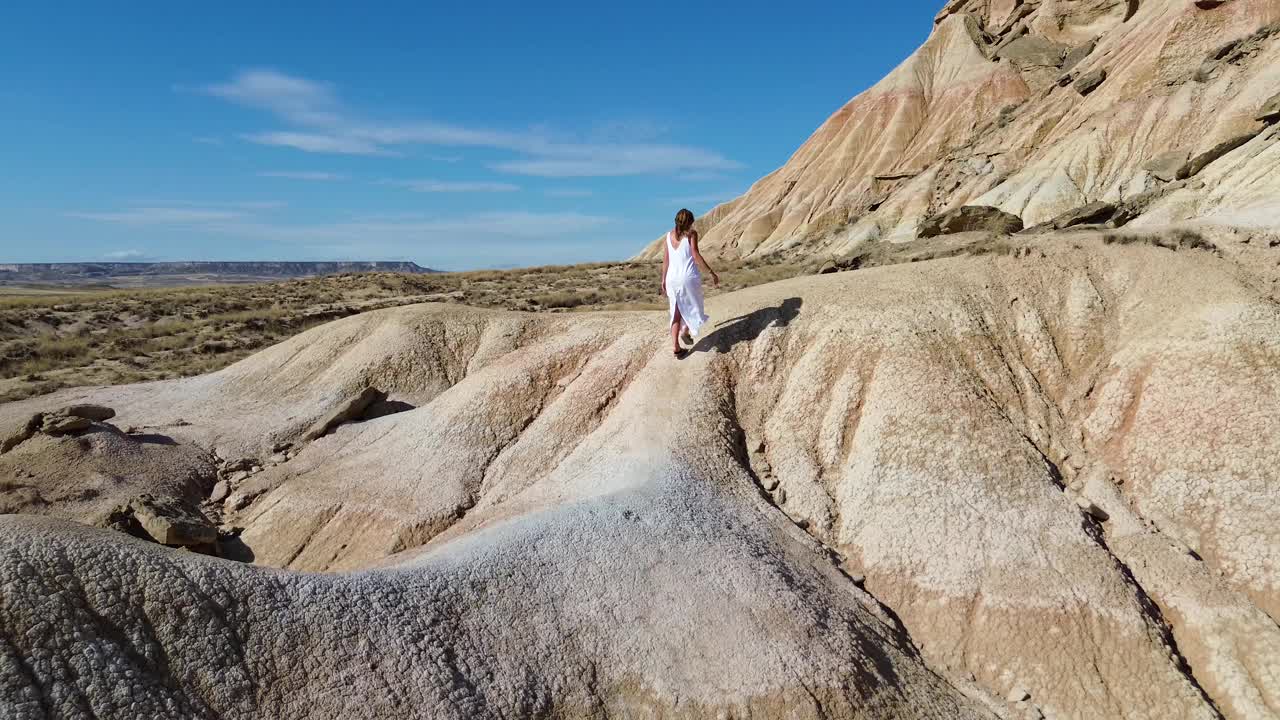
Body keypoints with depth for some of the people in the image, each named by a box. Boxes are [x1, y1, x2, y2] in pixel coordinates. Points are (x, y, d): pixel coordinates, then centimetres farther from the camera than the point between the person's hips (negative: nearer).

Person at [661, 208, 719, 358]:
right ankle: (685, 331, -7)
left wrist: (663, 280, 19)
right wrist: (712, 272, -11)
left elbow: (665, 260, 10)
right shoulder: (691, 233, -2)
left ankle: (675, 347, 1)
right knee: (693, 306, 17)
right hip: (689, 276, -4)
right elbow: (696, 255, -12)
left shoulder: (668, 236, 11)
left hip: (673, 277, 4)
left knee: (677, 311, 10)